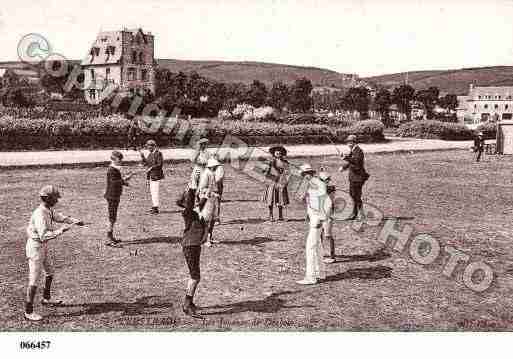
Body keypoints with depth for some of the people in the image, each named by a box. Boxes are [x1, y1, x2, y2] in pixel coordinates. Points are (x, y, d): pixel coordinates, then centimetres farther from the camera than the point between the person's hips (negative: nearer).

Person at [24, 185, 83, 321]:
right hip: (35, 247, -10)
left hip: (43, 247, 10)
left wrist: (75, 221, 8)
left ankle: (46, 298, 43)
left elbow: (60, 217, 20)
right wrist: (61, 231, -37)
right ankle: (29, 311, 2)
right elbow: (44, 236, -34)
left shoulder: (49, 210, 3)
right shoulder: (40, 214, -26)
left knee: (49, 272, 23)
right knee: (34, 279, -6)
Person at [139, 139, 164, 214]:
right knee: (152, 191, 13)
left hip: (156, 175, -9)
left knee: (155, 191, -9)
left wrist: (151, 167, -19)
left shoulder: (158, 153, -11)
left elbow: (160, 165, -15)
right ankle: (154, 206, 21)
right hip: (151, 175, 9)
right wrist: (142, 156, 7)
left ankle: (156, 208, -6)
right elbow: (145, 163, 18)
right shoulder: (150, 154, 16)